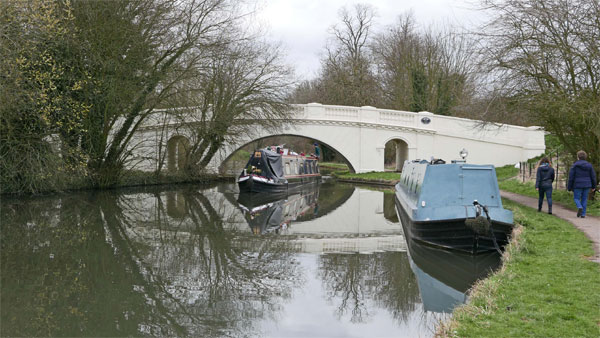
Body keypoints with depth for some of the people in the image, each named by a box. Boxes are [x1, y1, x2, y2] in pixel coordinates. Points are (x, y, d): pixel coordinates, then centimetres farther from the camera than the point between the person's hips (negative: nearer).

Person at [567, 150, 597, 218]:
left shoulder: (574, 165, -6)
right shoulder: (589, 165, 3)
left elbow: (571, 177, -6)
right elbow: (593, 176, 6)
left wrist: (569, 187, 0)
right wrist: (593, 186, 17)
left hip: (577, 185, -3)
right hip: (587, 185, 3)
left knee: (576, 198, 8)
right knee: (584, 199, 9)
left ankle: (580, 207, -21)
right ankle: (583, 214, 7)